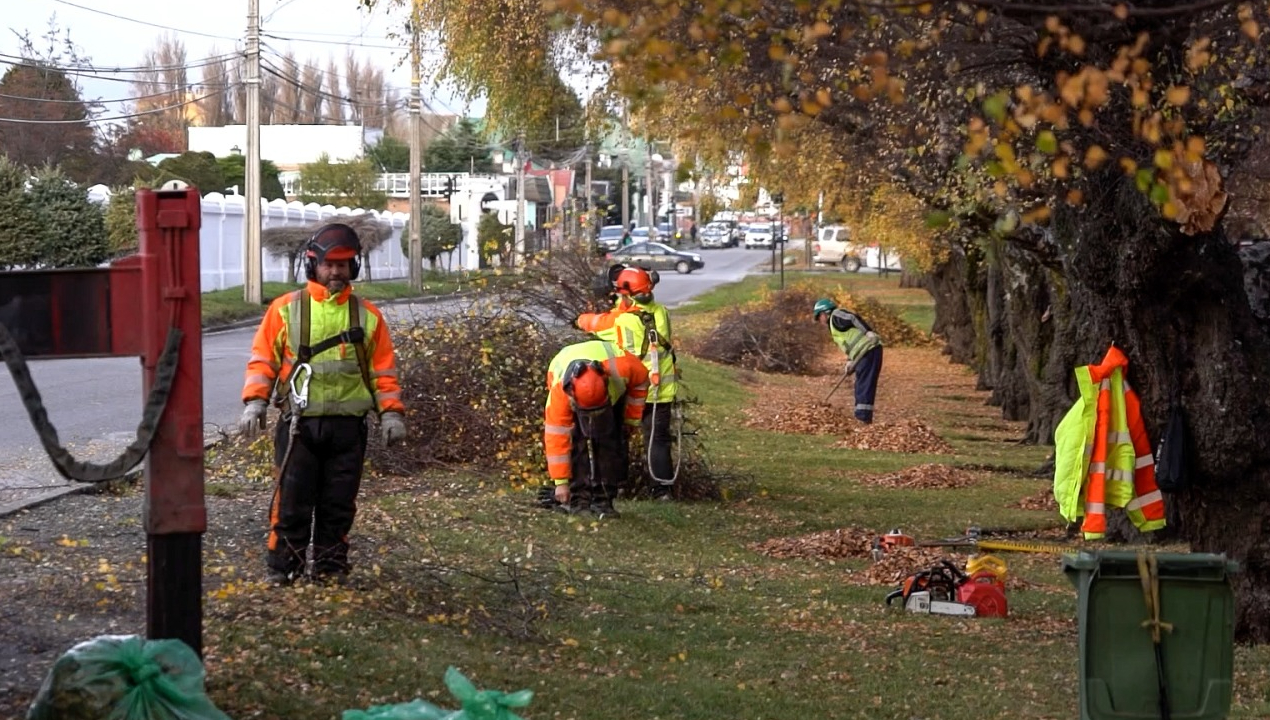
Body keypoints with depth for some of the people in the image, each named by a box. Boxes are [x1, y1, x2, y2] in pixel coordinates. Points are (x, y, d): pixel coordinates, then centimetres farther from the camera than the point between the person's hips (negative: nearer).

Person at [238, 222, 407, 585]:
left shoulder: (368, 316, 9)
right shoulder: (285, 309, 4)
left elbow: (383, 369, 11)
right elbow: (263, 359, 4)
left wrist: (392, 412, 2)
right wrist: (255, 402, -8)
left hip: (348, 425, 2)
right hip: (299, 423, -2)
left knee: (338, 504, 6)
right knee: (291, 501, -1)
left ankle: (331, 566, 16)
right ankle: (282, 568, 7)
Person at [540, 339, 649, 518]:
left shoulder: (621, 367, -43)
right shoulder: (559, 391, -43)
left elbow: (641, 381, -17)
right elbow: (556, 437, -35)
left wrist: (632, 417, -8)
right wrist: (561, 482, -31)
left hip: (615, 390, 1)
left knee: (609, 442, -12)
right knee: (578, 441, -21)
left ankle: (603, 500, -7)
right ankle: (579, 499, -15)